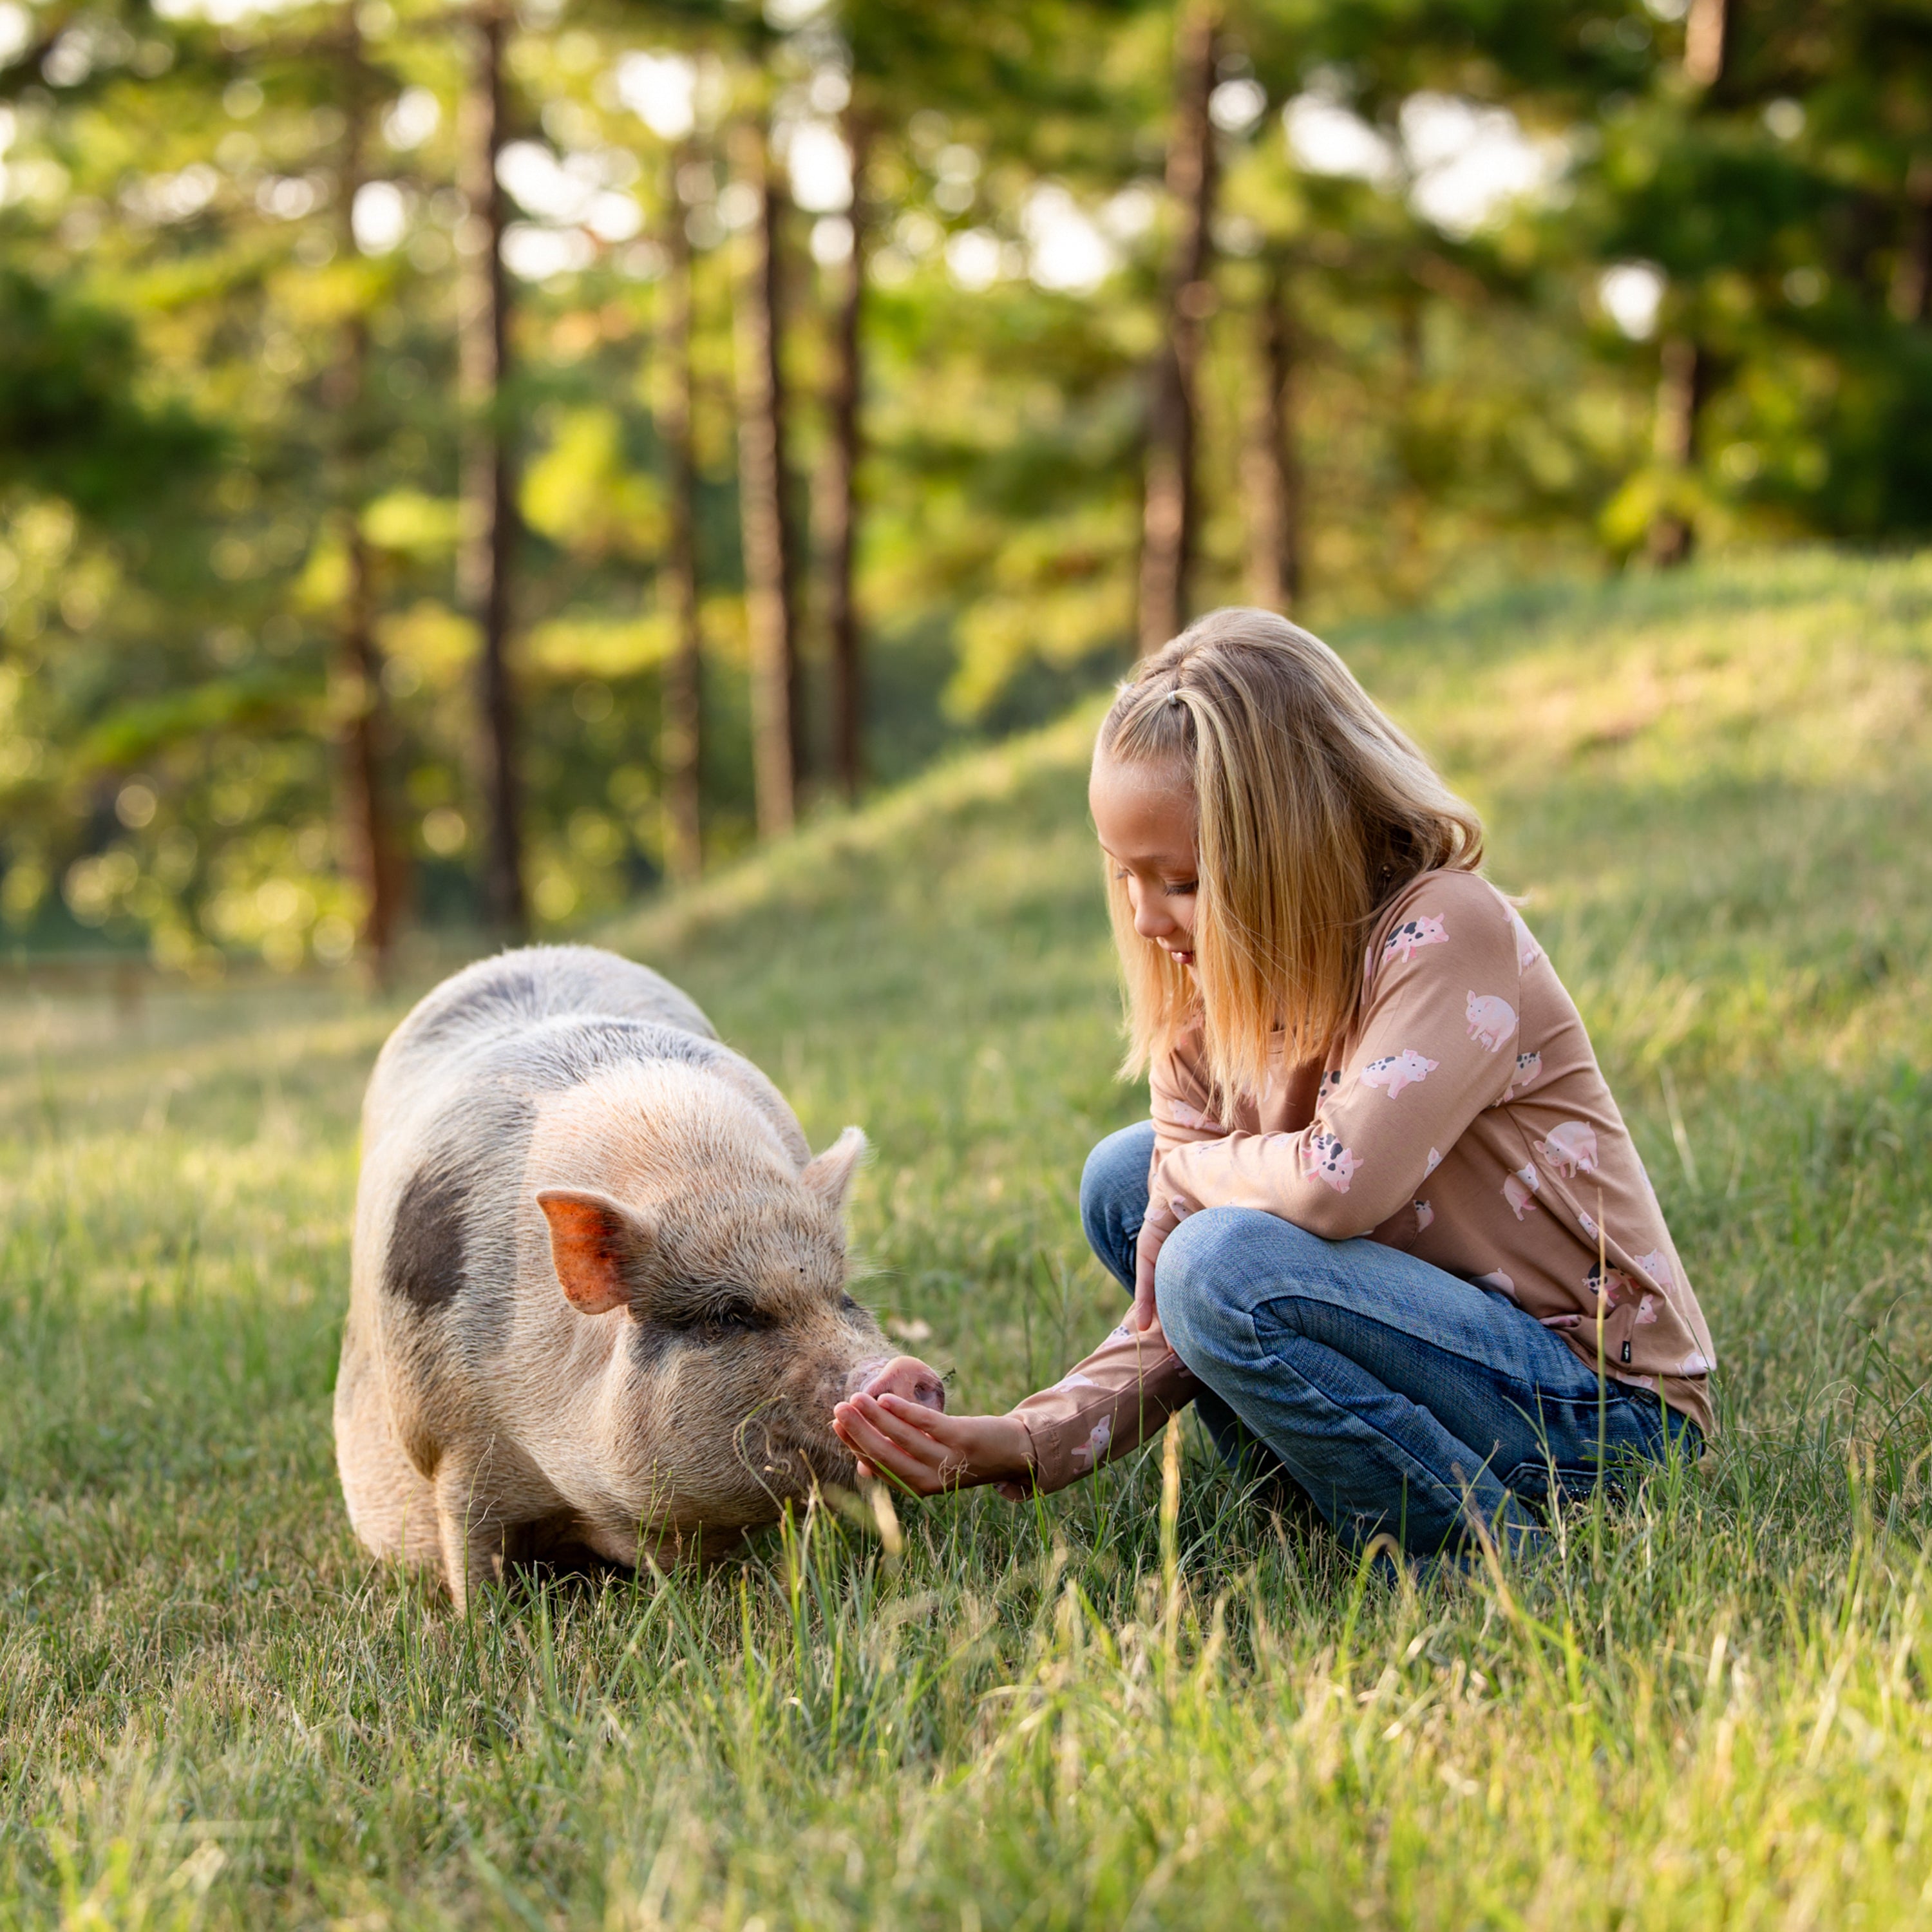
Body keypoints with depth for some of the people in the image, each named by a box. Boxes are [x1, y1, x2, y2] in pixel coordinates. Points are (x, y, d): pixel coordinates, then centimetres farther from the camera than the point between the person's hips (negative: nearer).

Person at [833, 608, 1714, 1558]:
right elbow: (1174, 1320, -3)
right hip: (1443, 1334, 8)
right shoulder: (1210, 1017, 1)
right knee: (1122, 1178, 6)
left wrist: (1187, 1169, -15)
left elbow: (1342, 1183, -36)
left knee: (1230, 1260, -27)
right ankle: (1318, 1493, 9)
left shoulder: (1449, 930, -20)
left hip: (1610, 1410, -8)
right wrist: (1026, 1443, -20)